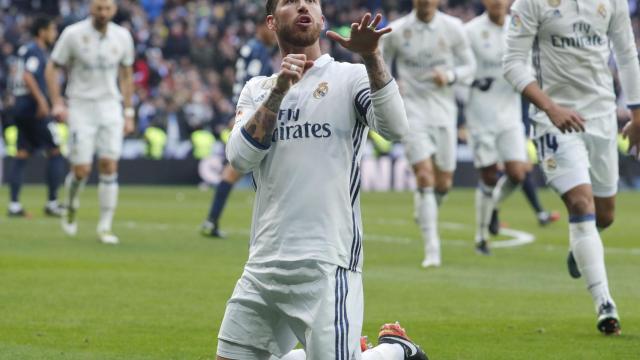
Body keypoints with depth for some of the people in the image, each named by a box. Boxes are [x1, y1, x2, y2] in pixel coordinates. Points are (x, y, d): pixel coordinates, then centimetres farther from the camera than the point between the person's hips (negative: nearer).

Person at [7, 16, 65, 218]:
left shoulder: (26, 50, 18)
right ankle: (52, 203, -2)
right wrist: (41, 101, -26)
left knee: (22, 154, 7)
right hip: (34, 109, -9)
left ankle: (14, 205, 2)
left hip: (21, 108, 9)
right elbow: (27, 77, -23)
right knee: (55, 152, -2)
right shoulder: (35, 51, -10)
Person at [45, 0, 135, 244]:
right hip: (81, 107, -2)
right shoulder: (73, 34, -8)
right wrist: (57, 103, -12)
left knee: (109, 166, -8)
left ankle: (105, 227, -1)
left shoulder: (122, 37, 1)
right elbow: (52, 68, -1)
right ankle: (71, 209, 23)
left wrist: (128, 113, 12)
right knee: (81, 169, -8)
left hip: (110, 107, 2)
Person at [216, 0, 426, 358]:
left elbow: (396, 128, -17)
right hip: (263, 264, 5)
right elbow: (239, 157, -2)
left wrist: (372, 57, -29)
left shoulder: (349, 78, 1)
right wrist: (279, 91, -12)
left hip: (325, 265, -5)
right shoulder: (257, 90, 14)